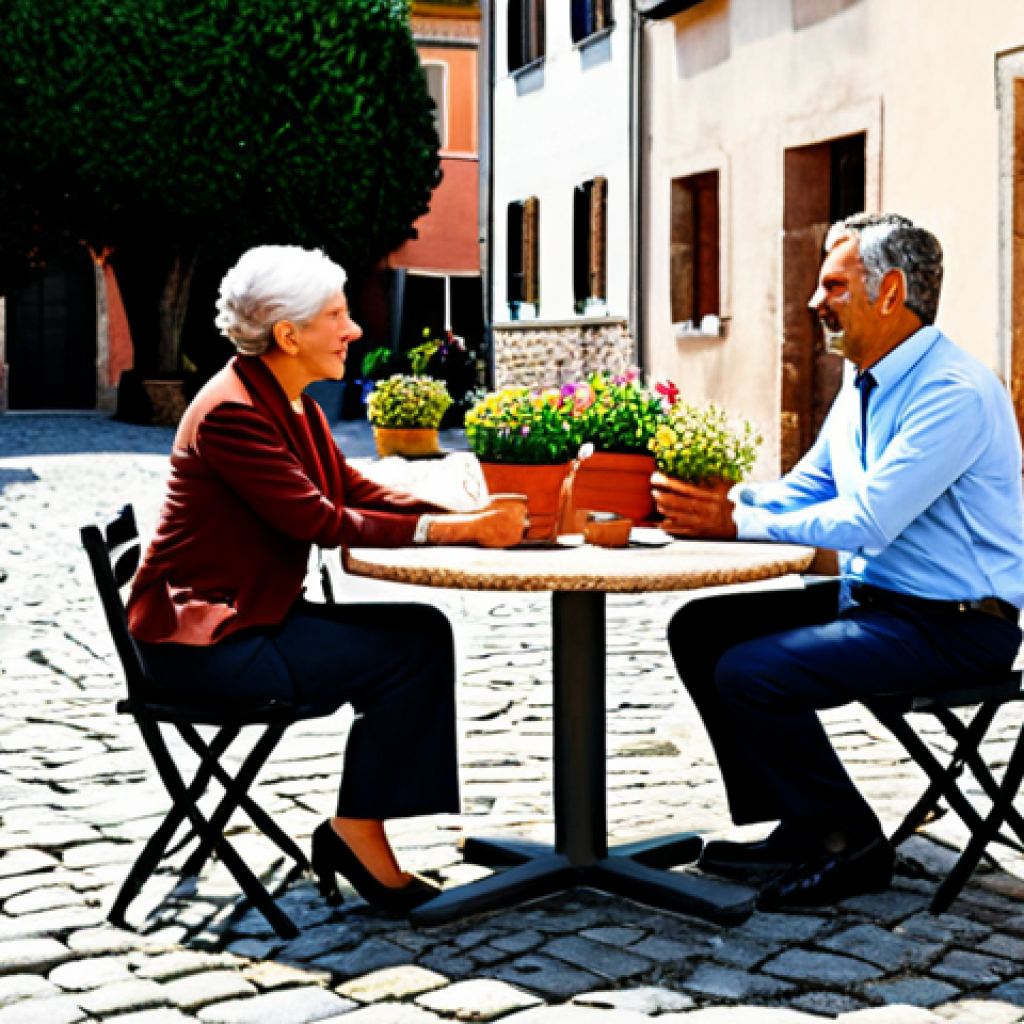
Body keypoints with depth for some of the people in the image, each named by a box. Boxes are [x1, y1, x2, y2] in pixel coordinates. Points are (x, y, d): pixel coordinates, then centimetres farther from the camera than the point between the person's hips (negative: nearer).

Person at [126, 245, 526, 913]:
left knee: (425, 631, -5)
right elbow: (321, 522, -24)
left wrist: (473, 519, -8)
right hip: (200, 639, -9)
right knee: (409, 650, -17)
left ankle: (360, 835, -4)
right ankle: (356, 833, -3)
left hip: (253, 616, 9)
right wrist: (454, 531, -25)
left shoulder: (295, 406, 12)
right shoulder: (232, 412, -19)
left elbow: (357, 491, 6)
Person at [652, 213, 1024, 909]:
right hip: (870, 599, 10)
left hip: (954, 625, -10)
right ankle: (801, 827, 7)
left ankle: (851, 845, -3)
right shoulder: (864, 384, 12)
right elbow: (803, 489, 17)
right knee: (701, 630, 4)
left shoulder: (955, 393, -19)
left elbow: (865, 523, -26)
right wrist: (709, 500, -1)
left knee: (750, 672, -24)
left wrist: (737, 523, -19)